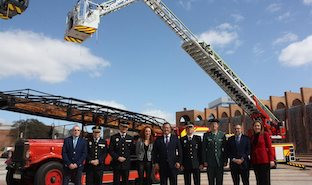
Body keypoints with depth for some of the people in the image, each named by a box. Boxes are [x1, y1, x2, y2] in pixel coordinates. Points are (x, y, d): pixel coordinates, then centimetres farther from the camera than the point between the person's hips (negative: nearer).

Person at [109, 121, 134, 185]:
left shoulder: (130, 138, 8)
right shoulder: (113, 137, 2)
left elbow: (132, 150, 10)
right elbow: (110, 150, -2)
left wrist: (125, 158, 2)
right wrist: (118, 158, -12)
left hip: (126, 164, 2)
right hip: (116, 163, -2)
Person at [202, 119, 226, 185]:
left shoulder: (222, 135, 5)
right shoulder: (206, 135, 2)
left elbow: (225, 148, 6)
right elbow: (204, 149, 2)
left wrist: (225, 160, 2)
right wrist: (204, 161, -3)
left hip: (220, 161, 1)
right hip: (210, 162, -1)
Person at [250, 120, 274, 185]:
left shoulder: (265, 134, -1)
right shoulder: (252, 136, 13)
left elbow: (269, 147, -5)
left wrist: (271, 160, -11)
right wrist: (251, 160, 12)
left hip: (264, 160, -5)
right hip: (255, 161, 5)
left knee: (265, 179, -2)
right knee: (258, 180, 9)